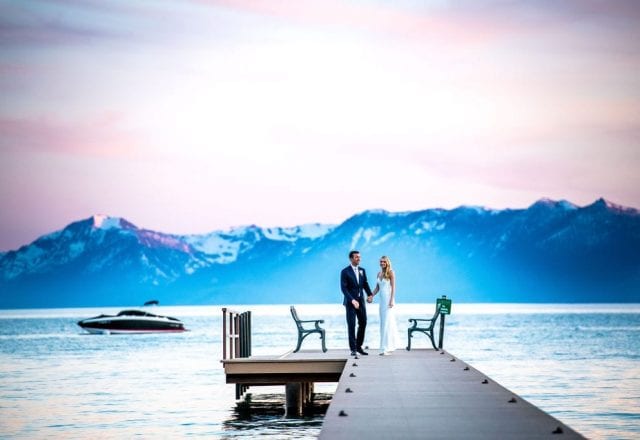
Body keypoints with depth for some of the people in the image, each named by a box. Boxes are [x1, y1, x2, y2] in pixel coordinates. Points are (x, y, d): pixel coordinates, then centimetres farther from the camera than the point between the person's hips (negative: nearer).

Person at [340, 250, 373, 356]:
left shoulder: (362, 270, 10)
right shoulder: (345, 272, -7)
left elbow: (365, 284, 12)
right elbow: (343, 288, -13)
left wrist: (370, 294, -7)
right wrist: (352, 300, -22)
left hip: (360, 300, 5)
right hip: (350, 301, -5)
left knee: (363, 323, 5)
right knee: (351, 325, -3)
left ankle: (359, 346, 17)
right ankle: (353, 349, 1)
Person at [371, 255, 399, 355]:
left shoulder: (391, 272, -8)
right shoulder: (379, 273, 12)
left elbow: (393, 287, -11)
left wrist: (392, 300, -17)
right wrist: (371, 296, 5)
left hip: (388, 300, -7)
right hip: (382, 300, 7)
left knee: (387, 323, -8)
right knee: (383, 323, 9)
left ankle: (386, 348, -8)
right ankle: (390, 346, 18)